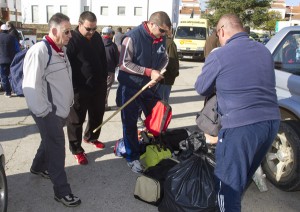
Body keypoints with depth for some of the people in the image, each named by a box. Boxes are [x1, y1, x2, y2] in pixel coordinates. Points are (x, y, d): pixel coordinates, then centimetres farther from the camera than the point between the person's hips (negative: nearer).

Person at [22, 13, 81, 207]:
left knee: (51, 142, 23)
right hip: (48, 112, -9)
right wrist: (43, 112, -19)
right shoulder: (39, 51, -19)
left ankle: (38, 167, 49)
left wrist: (69, 102, 16)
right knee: (57, 148, -2)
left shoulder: (62, 50, 11)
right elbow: (31, 86, -22)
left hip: (61, 109, 9)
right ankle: (62, 191, 11)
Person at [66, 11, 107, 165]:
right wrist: (72, 87, -17)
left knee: (97, 114, 21)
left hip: (98, 86, 7)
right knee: (77, 120, 6)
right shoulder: (71, 40, -15)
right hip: (79, 89, -7)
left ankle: (90, 137, 45)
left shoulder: (97, 37, 6)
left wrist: (104, 80, 15)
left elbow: (103, 59, 16)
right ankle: (76, 149, 22)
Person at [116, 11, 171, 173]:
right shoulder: (132, 37, -20)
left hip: (149, 86, 6)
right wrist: (149, 72, -24)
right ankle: (132, 157, 19)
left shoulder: (161, 38, -1)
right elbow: (124, 64, -21)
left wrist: (157, 73, -12)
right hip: (130, 87, -6)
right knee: (130, 123, 4)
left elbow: (164, 59, 9)